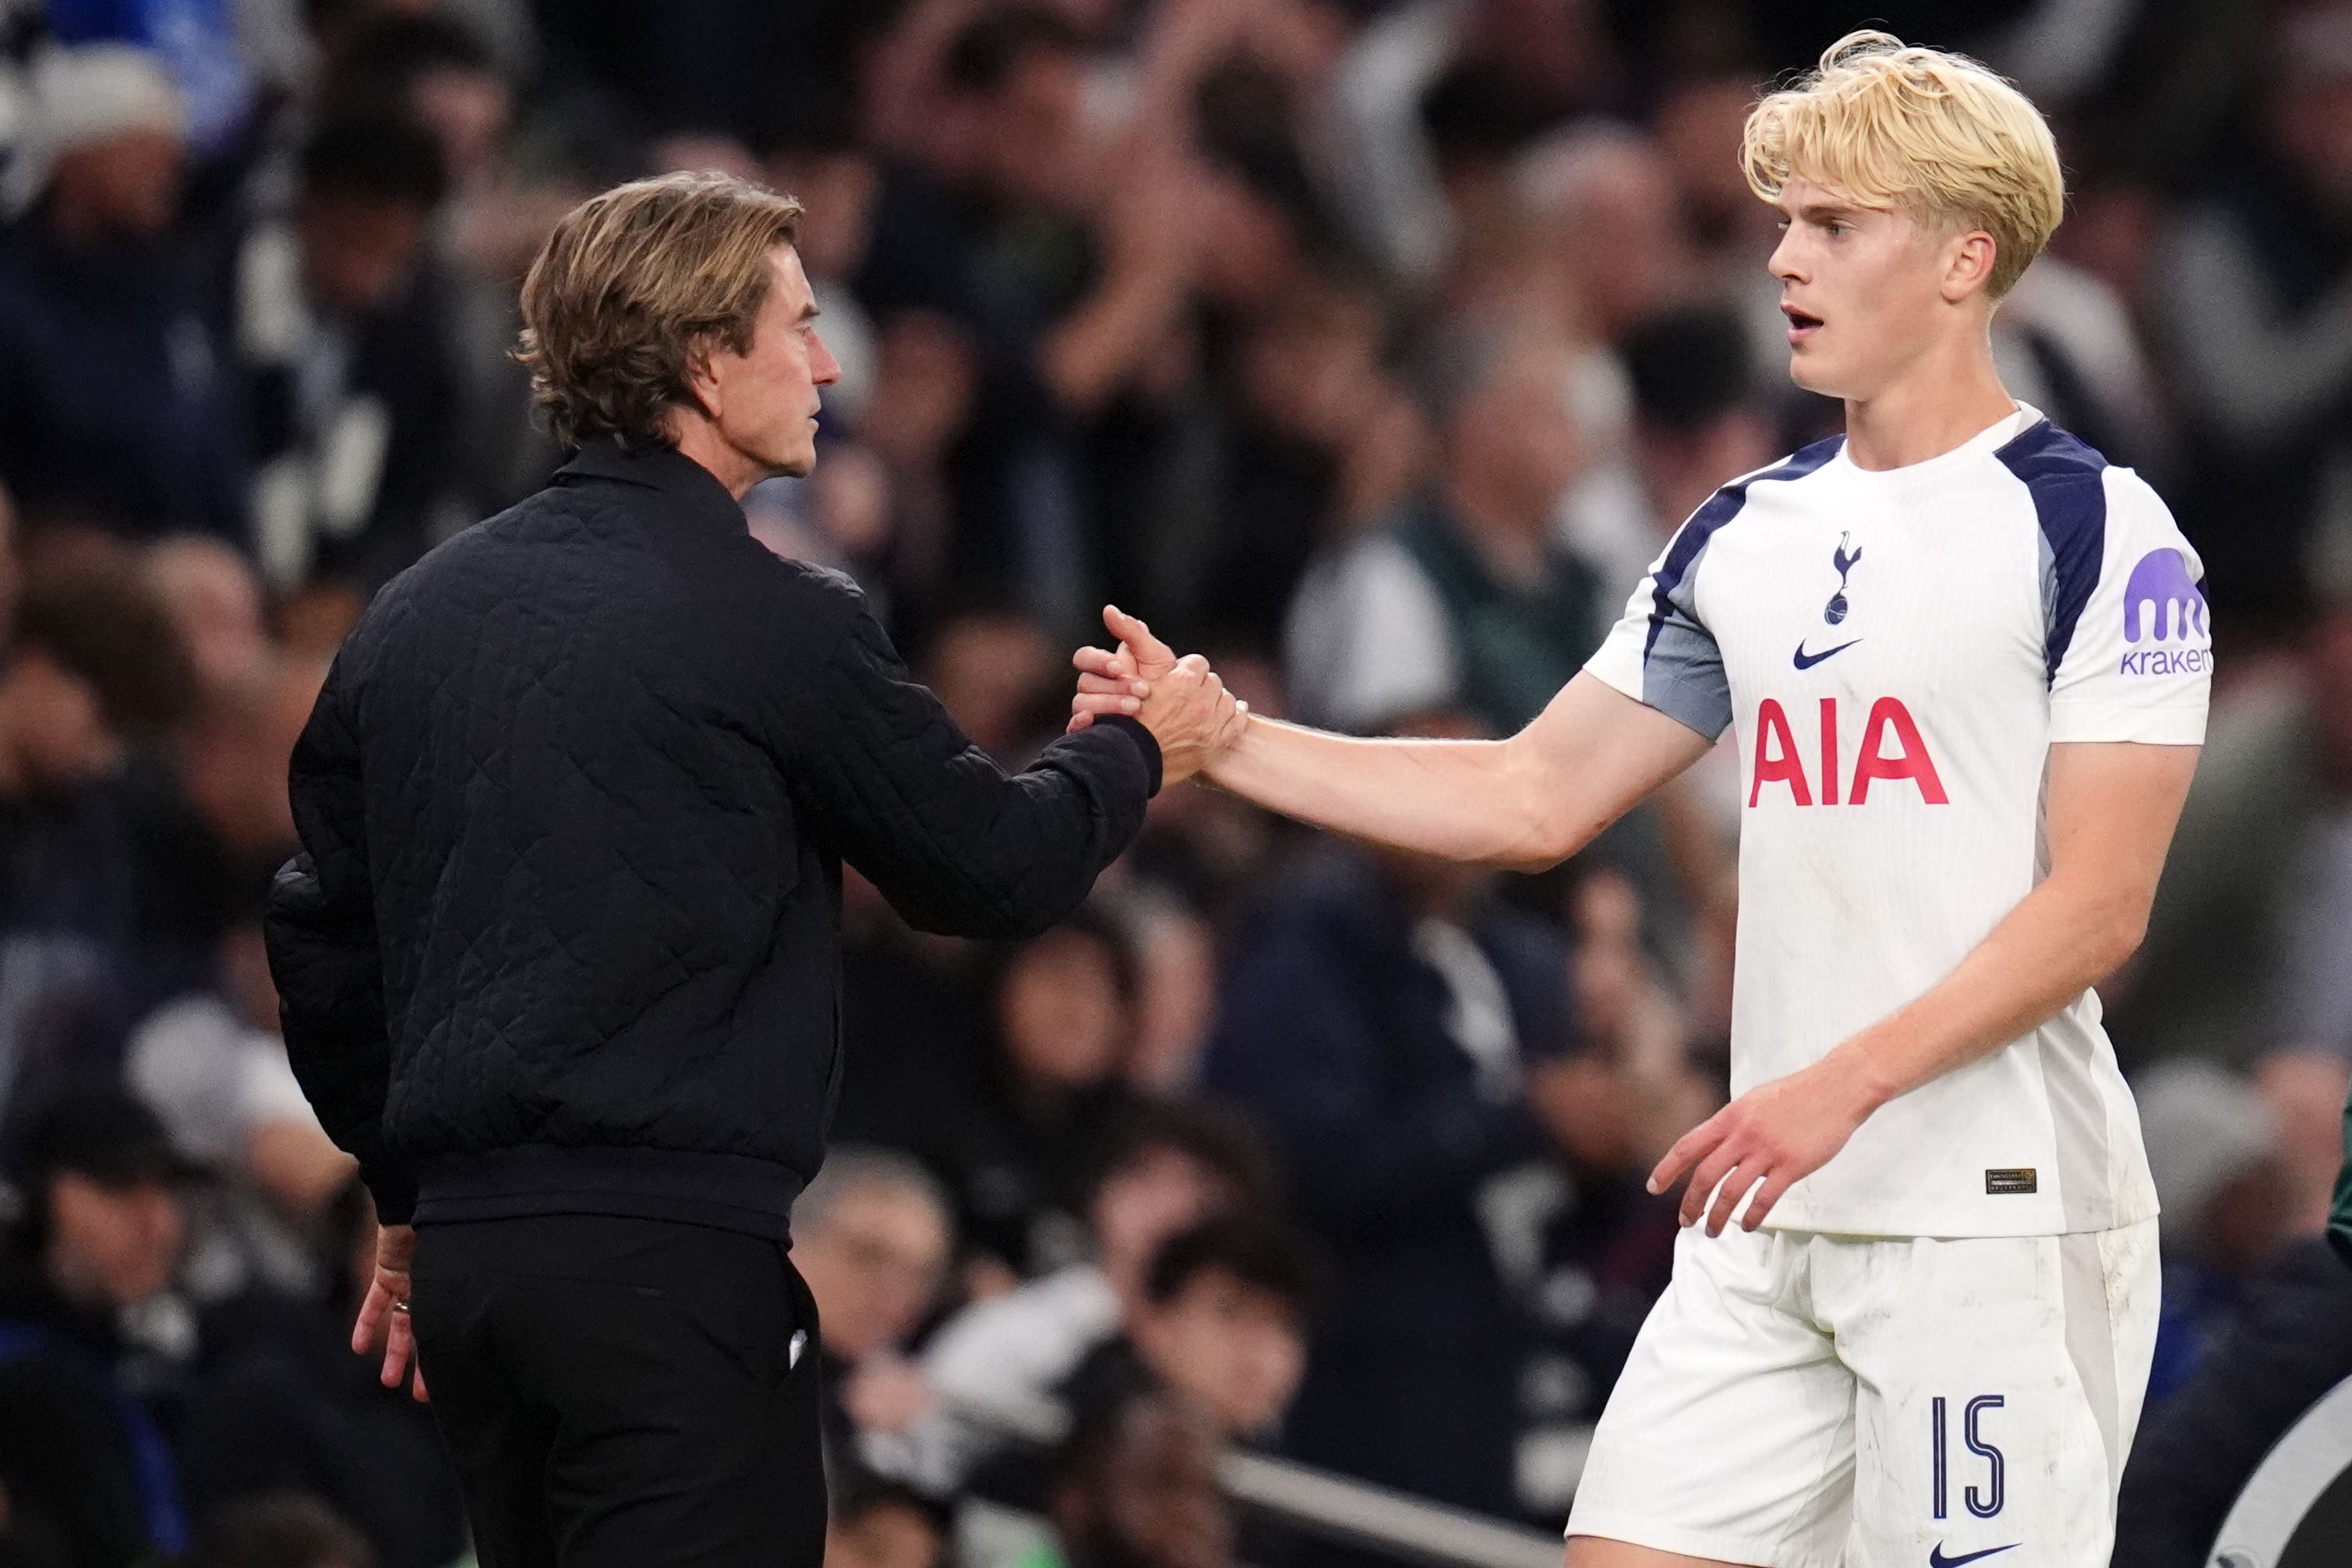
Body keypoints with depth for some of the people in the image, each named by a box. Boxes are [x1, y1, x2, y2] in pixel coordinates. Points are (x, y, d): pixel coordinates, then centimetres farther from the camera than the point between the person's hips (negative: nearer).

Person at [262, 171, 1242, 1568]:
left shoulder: (417, 615, 11)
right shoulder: (775, 624, -8)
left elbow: (325, 931, 18)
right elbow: (986, 866, 3)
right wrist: (1138, 757, 22)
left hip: (466, 1253, 8)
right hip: (668, 1250, -7)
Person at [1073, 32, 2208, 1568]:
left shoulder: (2095, 528, -7)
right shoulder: (1748, 534, 14)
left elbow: (2095, 908, -13)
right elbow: (1534, 799, 18)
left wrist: (1843, 1085, -22)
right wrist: (1222, 740, 9)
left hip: (1996, 1215, -7)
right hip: (1773, 1223, 7)